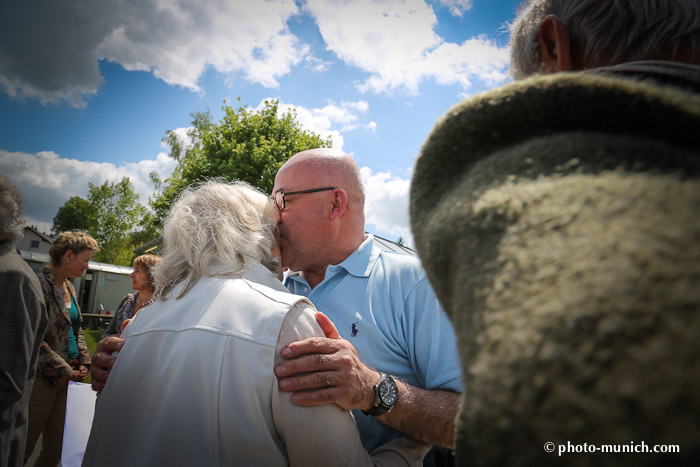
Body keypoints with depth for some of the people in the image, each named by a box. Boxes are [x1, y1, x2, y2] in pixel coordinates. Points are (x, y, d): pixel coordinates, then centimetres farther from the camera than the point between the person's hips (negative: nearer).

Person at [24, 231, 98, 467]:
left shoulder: (69, 288, 11)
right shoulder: (41, 284, -16)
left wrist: (84, 362, 5)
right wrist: (64, 370, -15)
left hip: (66, 379, 8)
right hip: (43, 379, -8)